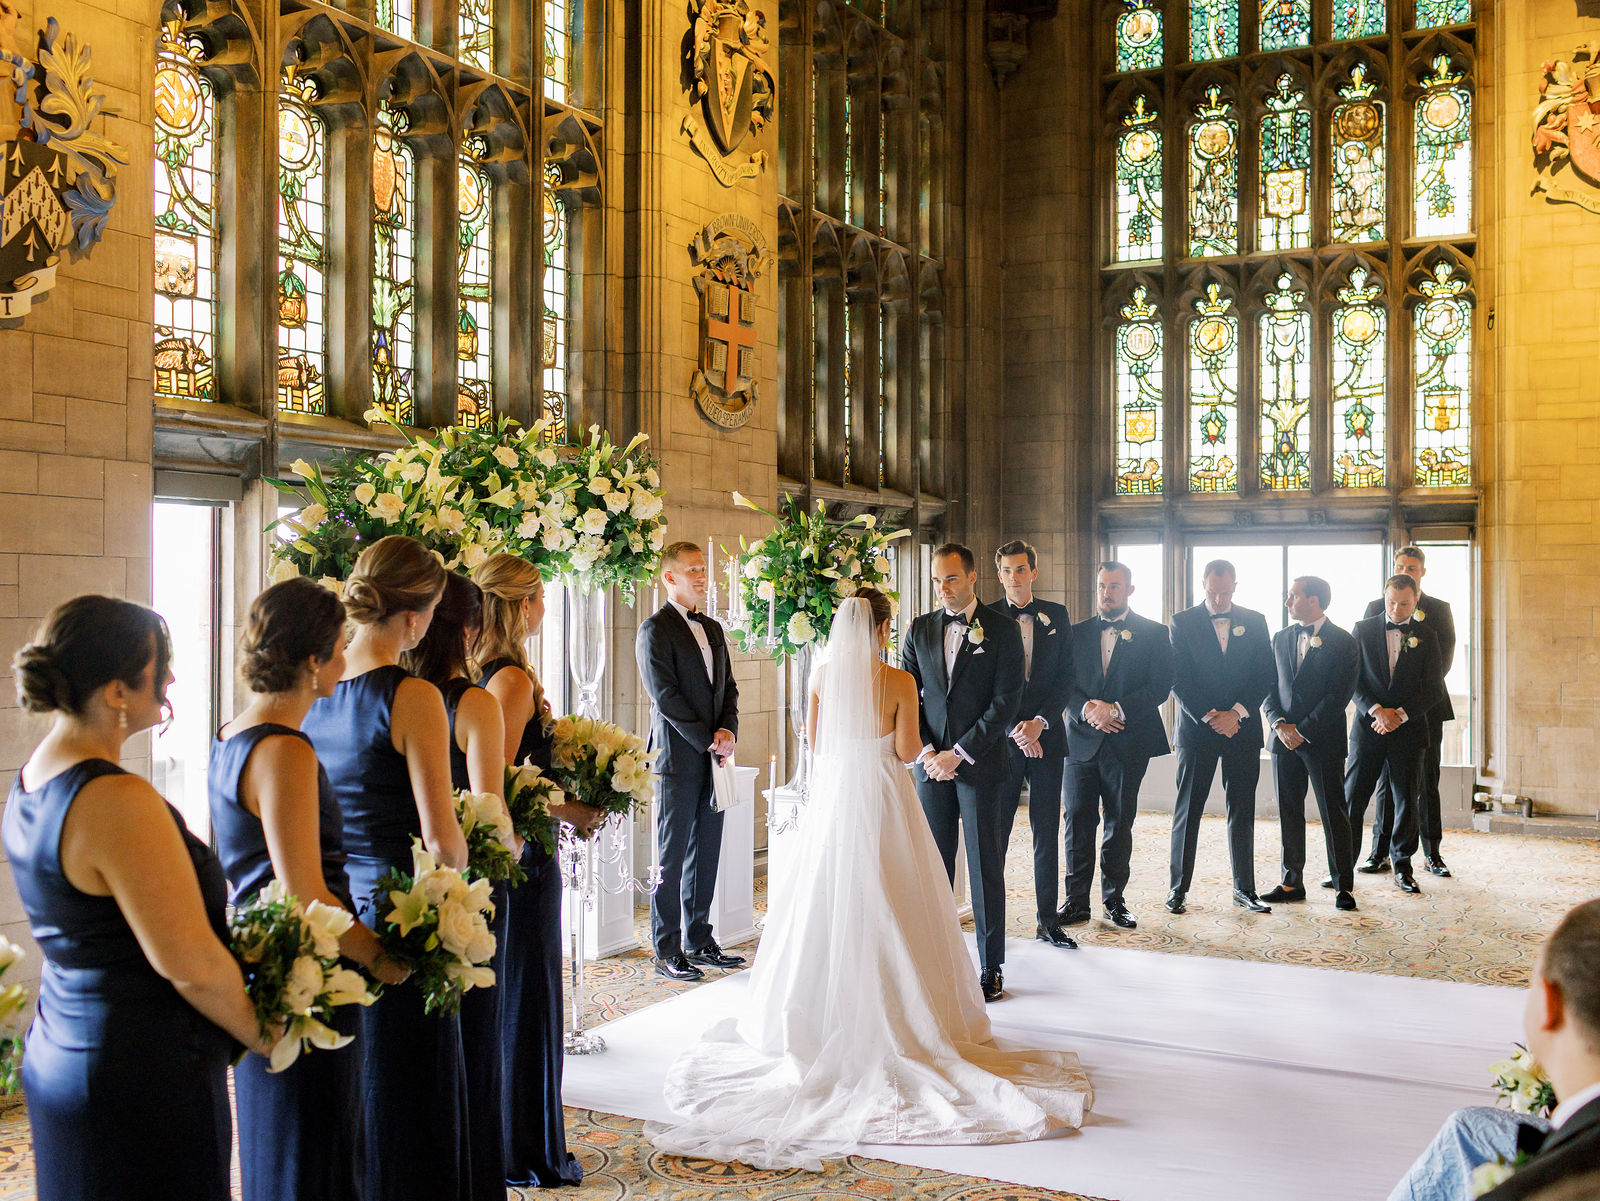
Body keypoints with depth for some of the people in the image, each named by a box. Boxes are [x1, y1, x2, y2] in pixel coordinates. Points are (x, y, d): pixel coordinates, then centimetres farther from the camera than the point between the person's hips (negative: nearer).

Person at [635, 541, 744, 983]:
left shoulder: (712, 628, 16)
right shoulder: (655, 630, -7)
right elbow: (666, 697, -13)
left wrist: (728, 730, -2)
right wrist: (708, 741, -12)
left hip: (712, 757, 7)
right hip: (678, 759, -7)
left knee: (706, 854, 11)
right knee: (673, 857, -1)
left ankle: (699, 939, 20)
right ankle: (667, 950, 6)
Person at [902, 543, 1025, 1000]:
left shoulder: (1002, 629, -2)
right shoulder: (919, 629, 9)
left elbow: (1006, 701, -7)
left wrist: (959, 753, -11)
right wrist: (926, 752, -5)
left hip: (981, 761, -3)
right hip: (932, 762, 3)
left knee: (985, 866, 1)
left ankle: (991, 967, 10)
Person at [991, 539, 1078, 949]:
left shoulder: (1056, 616, 7)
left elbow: (1065, 677, 4)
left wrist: (1039, 722, -9)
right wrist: (1014, 729, -10)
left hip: (1046, 737, 2)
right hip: (1001, 740, -2)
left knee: (1047, 834, 6)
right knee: (995, 833, 2)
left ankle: (1048, 922, 15)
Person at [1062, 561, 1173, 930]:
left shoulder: (1154, 633, 3)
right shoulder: (1078, 633, 11)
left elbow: (1160, 687, -6)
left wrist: (1115, 709, -15)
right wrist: (1087, 709, -13)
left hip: (1128, 743, -2)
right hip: (1082, 741, 2)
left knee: (1120, 824, 6)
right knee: (1078, 822, 1)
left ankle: (1114, 900, 17)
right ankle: (1077, 900, 8)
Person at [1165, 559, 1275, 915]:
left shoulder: (1255, 622, 7)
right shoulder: (1182, 622, 0)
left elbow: (1264, 676, 3)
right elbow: (1179, 679, -5)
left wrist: (1236, 713, -10)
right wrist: (1211, 717, -13)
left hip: (1242, 728, 2)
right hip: (1197, 727, -2)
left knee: (1242, 811, 6)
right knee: (1188, 810, 1)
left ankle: (1244, 889, 14)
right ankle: (1178, 888, 8)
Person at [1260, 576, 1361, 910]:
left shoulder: (1342, 642, -5)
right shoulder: (1281, 638, 12)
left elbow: (1339, 696, -11)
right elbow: (1269, 686, 10)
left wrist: (1302, 730, -13)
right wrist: (1279, 723, -6)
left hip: (1323, 740, -5)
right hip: (1285, 738, 5)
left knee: (1333, 813, 1)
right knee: (1288, 811, 8)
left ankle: (1343, 885, 10)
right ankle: (1292, 882, 16)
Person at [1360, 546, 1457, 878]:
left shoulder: (1439, 609, 8)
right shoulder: (1376, 608, 8)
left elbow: (1445, 657, 0)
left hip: (1427, 705, 0)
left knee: (1428, 782, 4)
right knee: (1386, 781, 2)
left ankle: (1432, 854, 11)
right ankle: (1380, 853, 6)